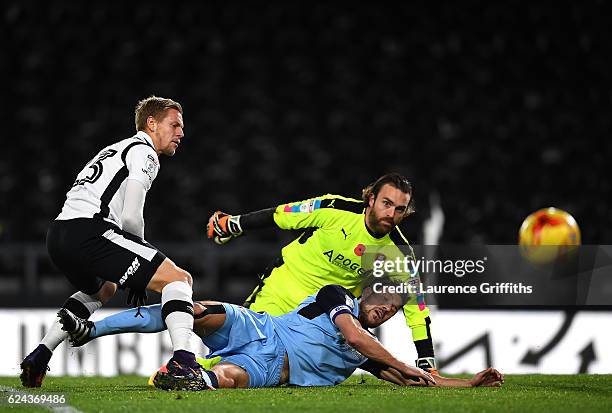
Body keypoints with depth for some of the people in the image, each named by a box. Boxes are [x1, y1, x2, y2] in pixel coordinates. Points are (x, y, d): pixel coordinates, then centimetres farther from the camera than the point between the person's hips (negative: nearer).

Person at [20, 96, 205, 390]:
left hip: (57, 235, 9)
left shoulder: (117, 150, 31)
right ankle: (182, 360, -29)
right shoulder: (144, 153, 2)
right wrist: (140, 249, 8)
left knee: (102, 289, 39)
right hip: (87, 231, -9)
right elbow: (130, 217, -10)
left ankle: (39, 356, 29)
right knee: (178, 278, -8)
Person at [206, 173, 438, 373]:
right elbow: (280, 216, -7)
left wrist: (427, 362, -14)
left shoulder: (398, 252, -14)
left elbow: (415, 307, -9)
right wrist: (232, 225, 1)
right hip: (281, 289, -2)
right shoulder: (336, 209, -20)